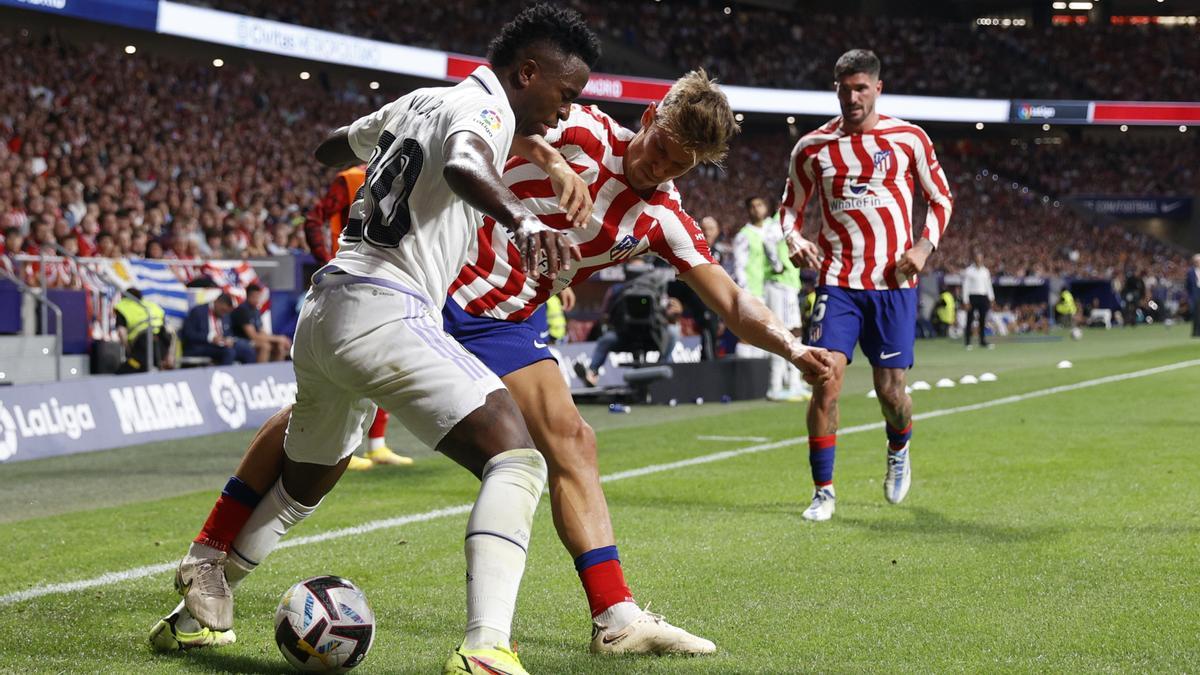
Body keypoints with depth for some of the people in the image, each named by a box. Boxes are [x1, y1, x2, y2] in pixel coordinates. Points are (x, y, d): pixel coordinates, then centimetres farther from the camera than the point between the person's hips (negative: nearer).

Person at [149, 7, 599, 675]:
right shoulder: (484, 109, -5)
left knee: (302, 483, 30)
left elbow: (332, 148, 40)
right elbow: (467, 169, -30)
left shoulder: (420, 102, 21)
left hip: (324, 311, 9)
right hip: (386, 313, -9)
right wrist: (524, 220, -49)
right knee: (515, 459, -18)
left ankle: (202, 607, 44)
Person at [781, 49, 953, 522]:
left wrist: (924, 246, -4)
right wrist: (795, 239, -8)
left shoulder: (909, 139, 1)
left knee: (890, 390, 1)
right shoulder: (812, 147, 3)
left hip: (893, 284, 0)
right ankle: (823, 489, -3)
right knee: (827, 378, -15)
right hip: (838, 283, 0)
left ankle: (899, 449, 37)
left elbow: (941, 198, 11)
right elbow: (791, 206, 14)